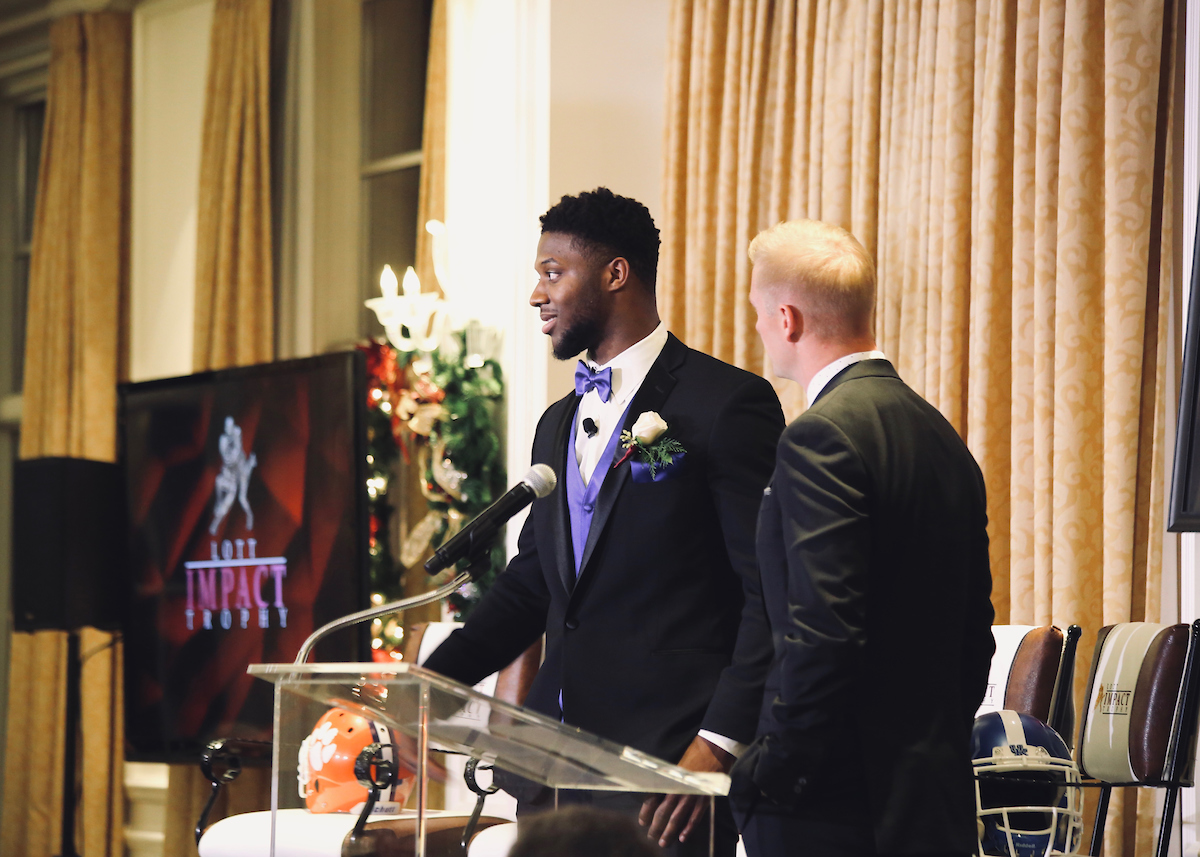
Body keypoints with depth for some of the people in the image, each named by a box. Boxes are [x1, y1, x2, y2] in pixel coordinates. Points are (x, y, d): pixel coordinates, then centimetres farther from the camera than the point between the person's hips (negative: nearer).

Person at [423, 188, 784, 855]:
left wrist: (718, 745, -19)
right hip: (557, 745, 7)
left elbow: (771, 594, -11)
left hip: (667, 758, -7)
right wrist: (429, 685, 10)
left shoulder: (728, 404, -6)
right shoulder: (559, 424, 19)